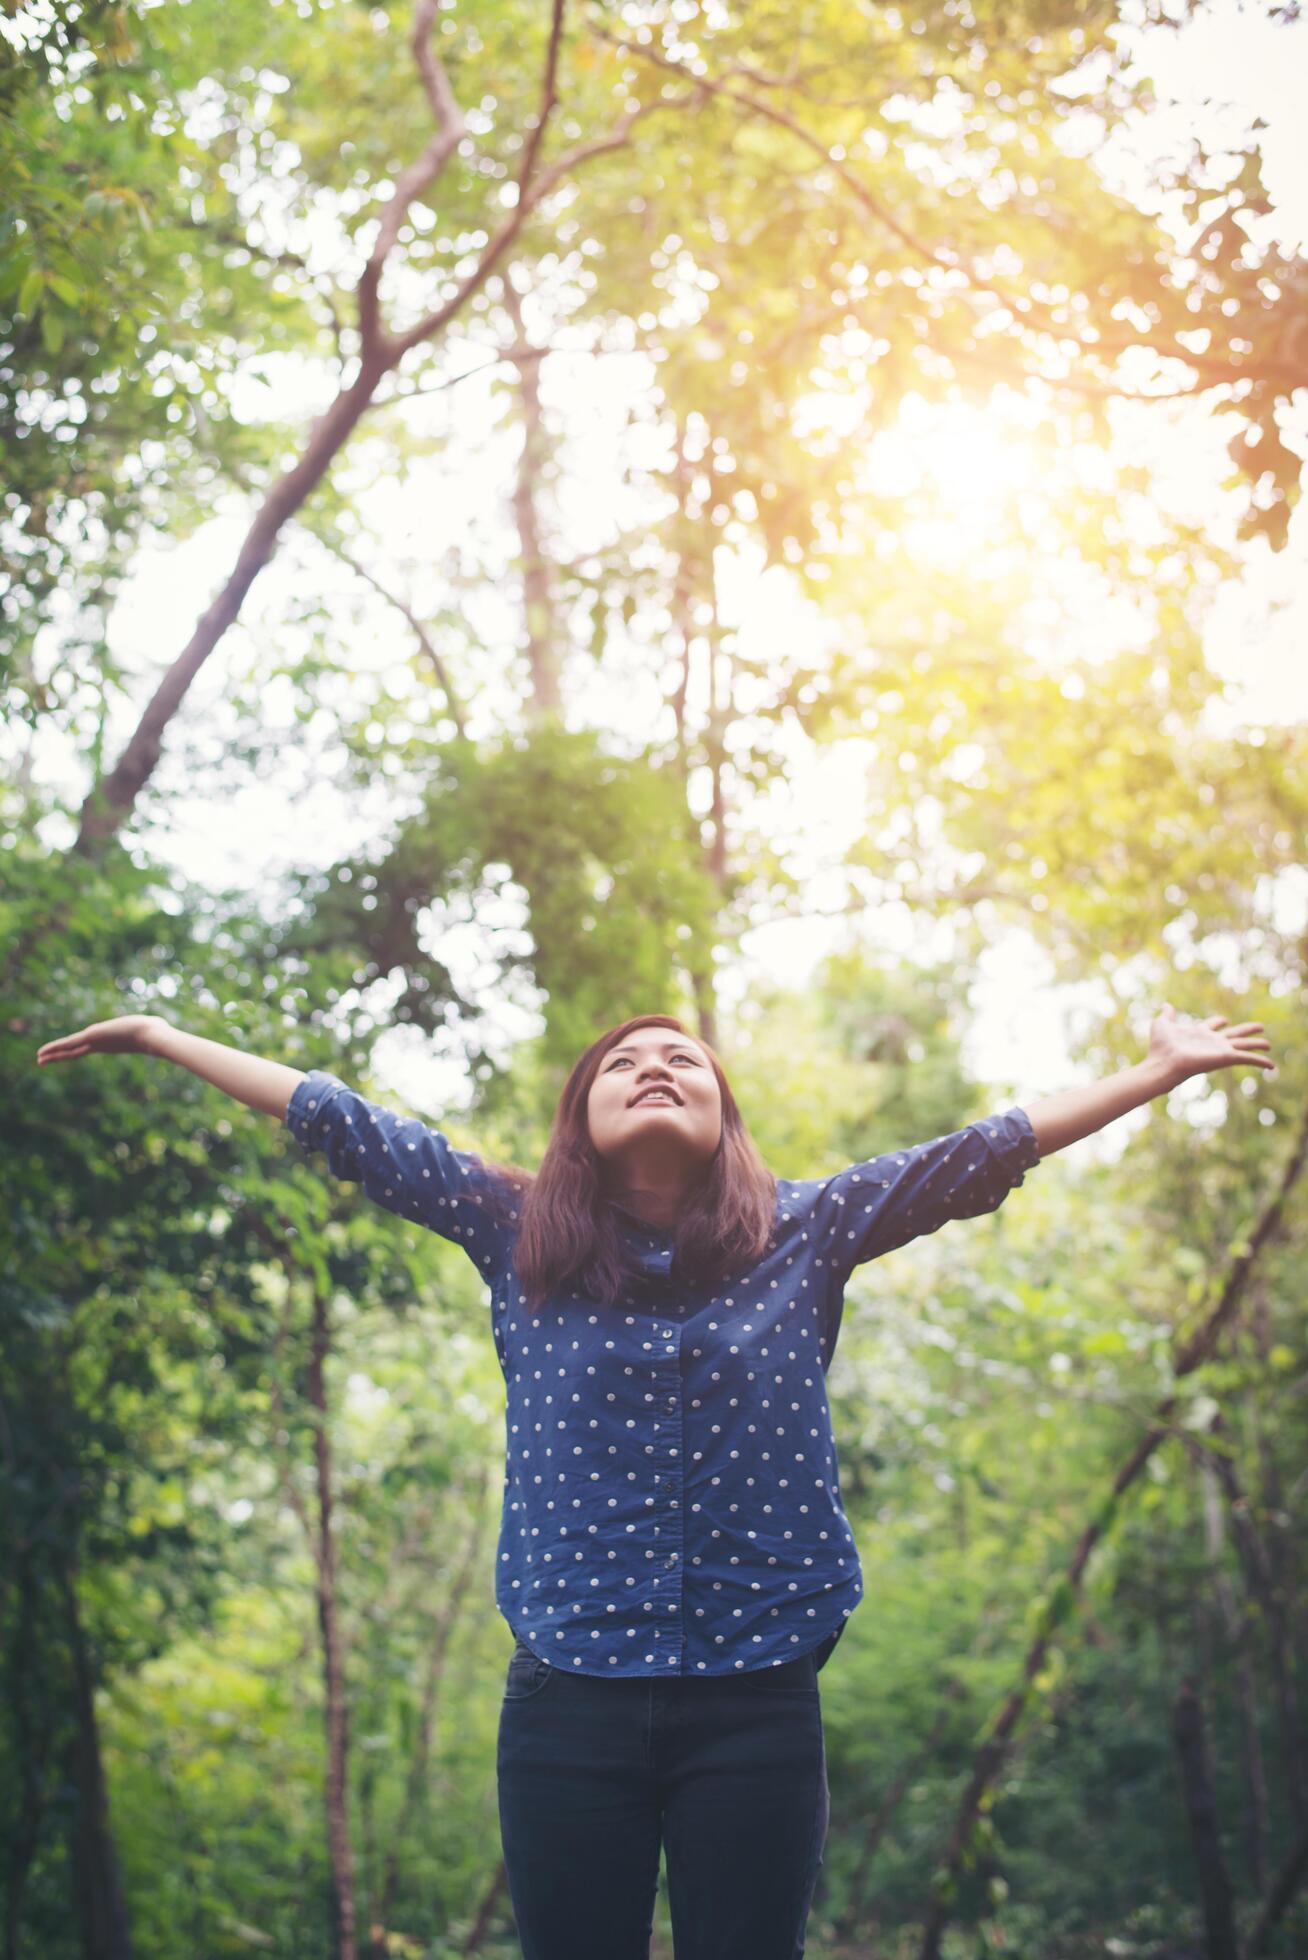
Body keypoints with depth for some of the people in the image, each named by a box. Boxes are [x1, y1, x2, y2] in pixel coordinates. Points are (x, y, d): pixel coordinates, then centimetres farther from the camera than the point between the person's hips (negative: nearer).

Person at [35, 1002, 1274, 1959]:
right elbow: (343, 1126, 9)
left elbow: (984, 1151, 6)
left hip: (757, 1706, 0)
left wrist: (1157, 1072, 7)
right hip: (568, 1703, 0)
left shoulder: (803, 1234, 6)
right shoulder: (515, 1233, 6)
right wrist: (163, 1040, 12)